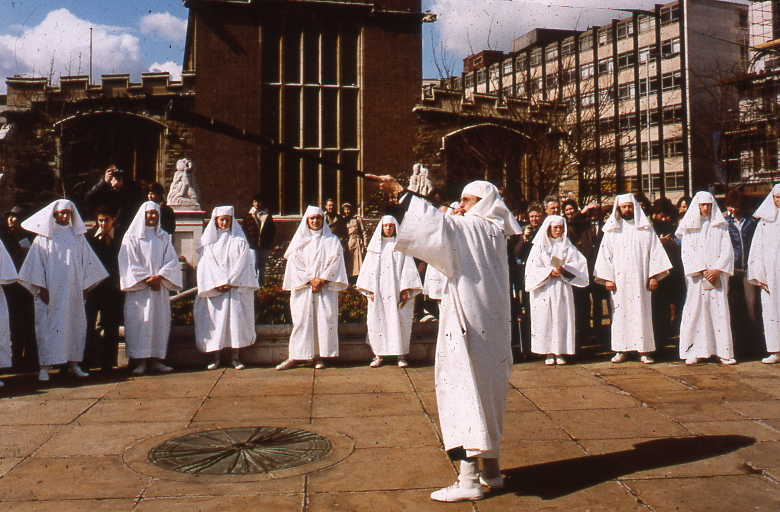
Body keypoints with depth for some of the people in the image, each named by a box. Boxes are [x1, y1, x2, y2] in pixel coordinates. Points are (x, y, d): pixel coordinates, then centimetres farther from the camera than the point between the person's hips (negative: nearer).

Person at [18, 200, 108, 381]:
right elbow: (36, 262, 0)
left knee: (75, 324, 4)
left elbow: (87, 260, 10)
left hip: (74, 290, 3)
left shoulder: (78, 236, 11)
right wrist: (41, 287, -7)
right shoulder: (44, 237, 3)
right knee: (48, 325, -4)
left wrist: (86, 285, 4)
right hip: (51, 291, -3)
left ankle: (73, 363, 11)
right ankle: (45, 367, -2)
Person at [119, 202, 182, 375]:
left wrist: (159, 276, -11)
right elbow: (129, 263, -3)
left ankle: (156, 360, 7)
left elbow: (172, 260, 5)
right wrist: (147, 279, -12)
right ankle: (140, 362, -4)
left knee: (160, 321, 2)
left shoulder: (164, 237, 14)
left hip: (160, 288, 4)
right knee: (139, 323, -6)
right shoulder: (132, 237, 4)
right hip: (139, 288, -3)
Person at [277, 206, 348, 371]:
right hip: (303, 287, 0)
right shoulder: (299, 240, 11)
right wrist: (310, 280, -10)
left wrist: (321, 280, -11)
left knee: (324, 319, -6)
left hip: (325, 288, 0)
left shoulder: (332, 240, 10)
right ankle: (295, 357, 1)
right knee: (301, 320, -3)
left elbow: (335, 262, 2)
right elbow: (295, 263, 2)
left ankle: (319, 356, -1)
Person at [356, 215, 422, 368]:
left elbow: (408, 267, 1)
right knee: (377, 321, -2)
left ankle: (401, 355, 3)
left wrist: (405, 290, -8)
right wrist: (370, 291, -1)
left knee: (399, 321, -3)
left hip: (397, 291, -1)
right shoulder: (375, 245, 12)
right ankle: (379, 354, 5)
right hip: (378, 291, 2)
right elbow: (368, 268, 9)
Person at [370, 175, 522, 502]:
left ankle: (469, 480, -6)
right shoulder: (495, 232, 14)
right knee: (488, 392, 14)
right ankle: (491, 469, 23)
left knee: (464, 389, -7)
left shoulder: (471, 227, -10)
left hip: (469, 323, -9)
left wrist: (399, 192, -23)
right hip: (492, 325, 9)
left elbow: (439, 223, -24)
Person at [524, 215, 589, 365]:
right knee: (545, 319, -4)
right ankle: (549, 353, 2)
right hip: (544, 289, -1)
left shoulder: (567, 245, 12)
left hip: (562, 289, 2)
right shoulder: (539, 246, 6)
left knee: (562, 319, -1)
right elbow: (533, 267, -1)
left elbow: (578, 263, 3)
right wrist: (549, 272, -13)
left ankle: (560, 352, 4)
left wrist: (564, 269, -14)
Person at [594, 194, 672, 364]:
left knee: (641, 313, -2)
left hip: (640, 279, -1)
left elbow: (655, 252, 5)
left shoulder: (645, 229, 9)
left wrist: (654, 276, -4)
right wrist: (607, 278, -2)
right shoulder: (611, 230, 10)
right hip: (618, 280, 1)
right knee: (620, 313, 0)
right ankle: (621, 350, 5)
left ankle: (644, 350, 3)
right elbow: (605, 255, 6)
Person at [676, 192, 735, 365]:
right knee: (695, 311, -5)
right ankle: (694, 351, -3)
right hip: (696, 276, -1)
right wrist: (702, 271, -11)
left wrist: (717, 269, -10)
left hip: (717, 276, 1)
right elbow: (687, 252, -1)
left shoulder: (720, 226, 12)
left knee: (719, 311, -2)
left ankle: (724, 351, 1)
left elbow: (727, 250, 4)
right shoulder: (689, 227, 8)